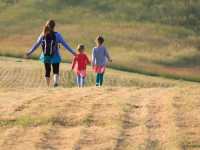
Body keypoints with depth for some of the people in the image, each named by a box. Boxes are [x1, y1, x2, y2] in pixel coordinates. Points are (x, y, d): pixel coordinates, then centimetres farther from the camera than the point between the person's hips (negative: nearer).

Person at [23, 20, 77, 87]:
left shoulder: (43, 35, -5)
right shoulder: (57, 35, -10)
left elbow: (36, 45, -1)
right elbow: (65, 44, -7)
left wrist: (29, 53, 9)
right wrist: (73, 52, 0)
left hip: (46, 57, 2)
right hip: (55, 57, -2)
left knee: (47, 72, 16)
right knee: (56, 72, 8)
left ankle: (48, 87, 16)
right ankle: (56, 81, -22)